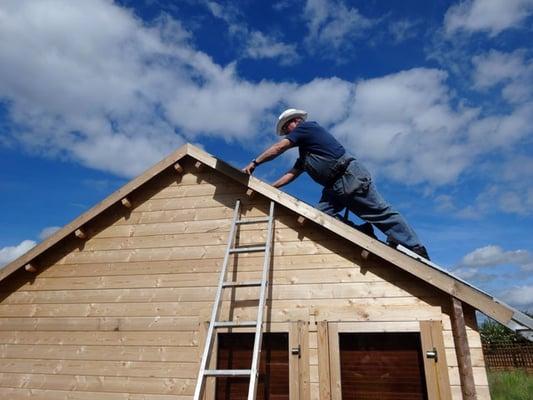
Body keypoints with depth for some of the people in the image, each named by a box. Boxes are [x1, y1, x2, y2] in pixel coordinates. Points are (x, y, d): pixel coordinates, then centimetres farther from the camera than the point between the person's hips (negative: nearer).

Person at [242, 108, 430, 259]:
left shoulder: (306, 126, 3)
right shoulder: (305, 150, 28)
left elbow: (278, 148, -4)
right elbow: (293, 173, 23)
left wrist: (254, 164, 1)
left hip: (350, 177, -9)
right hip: (335, 187, 9)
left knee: (381, 213, -8)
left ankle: (416, 249, -3)